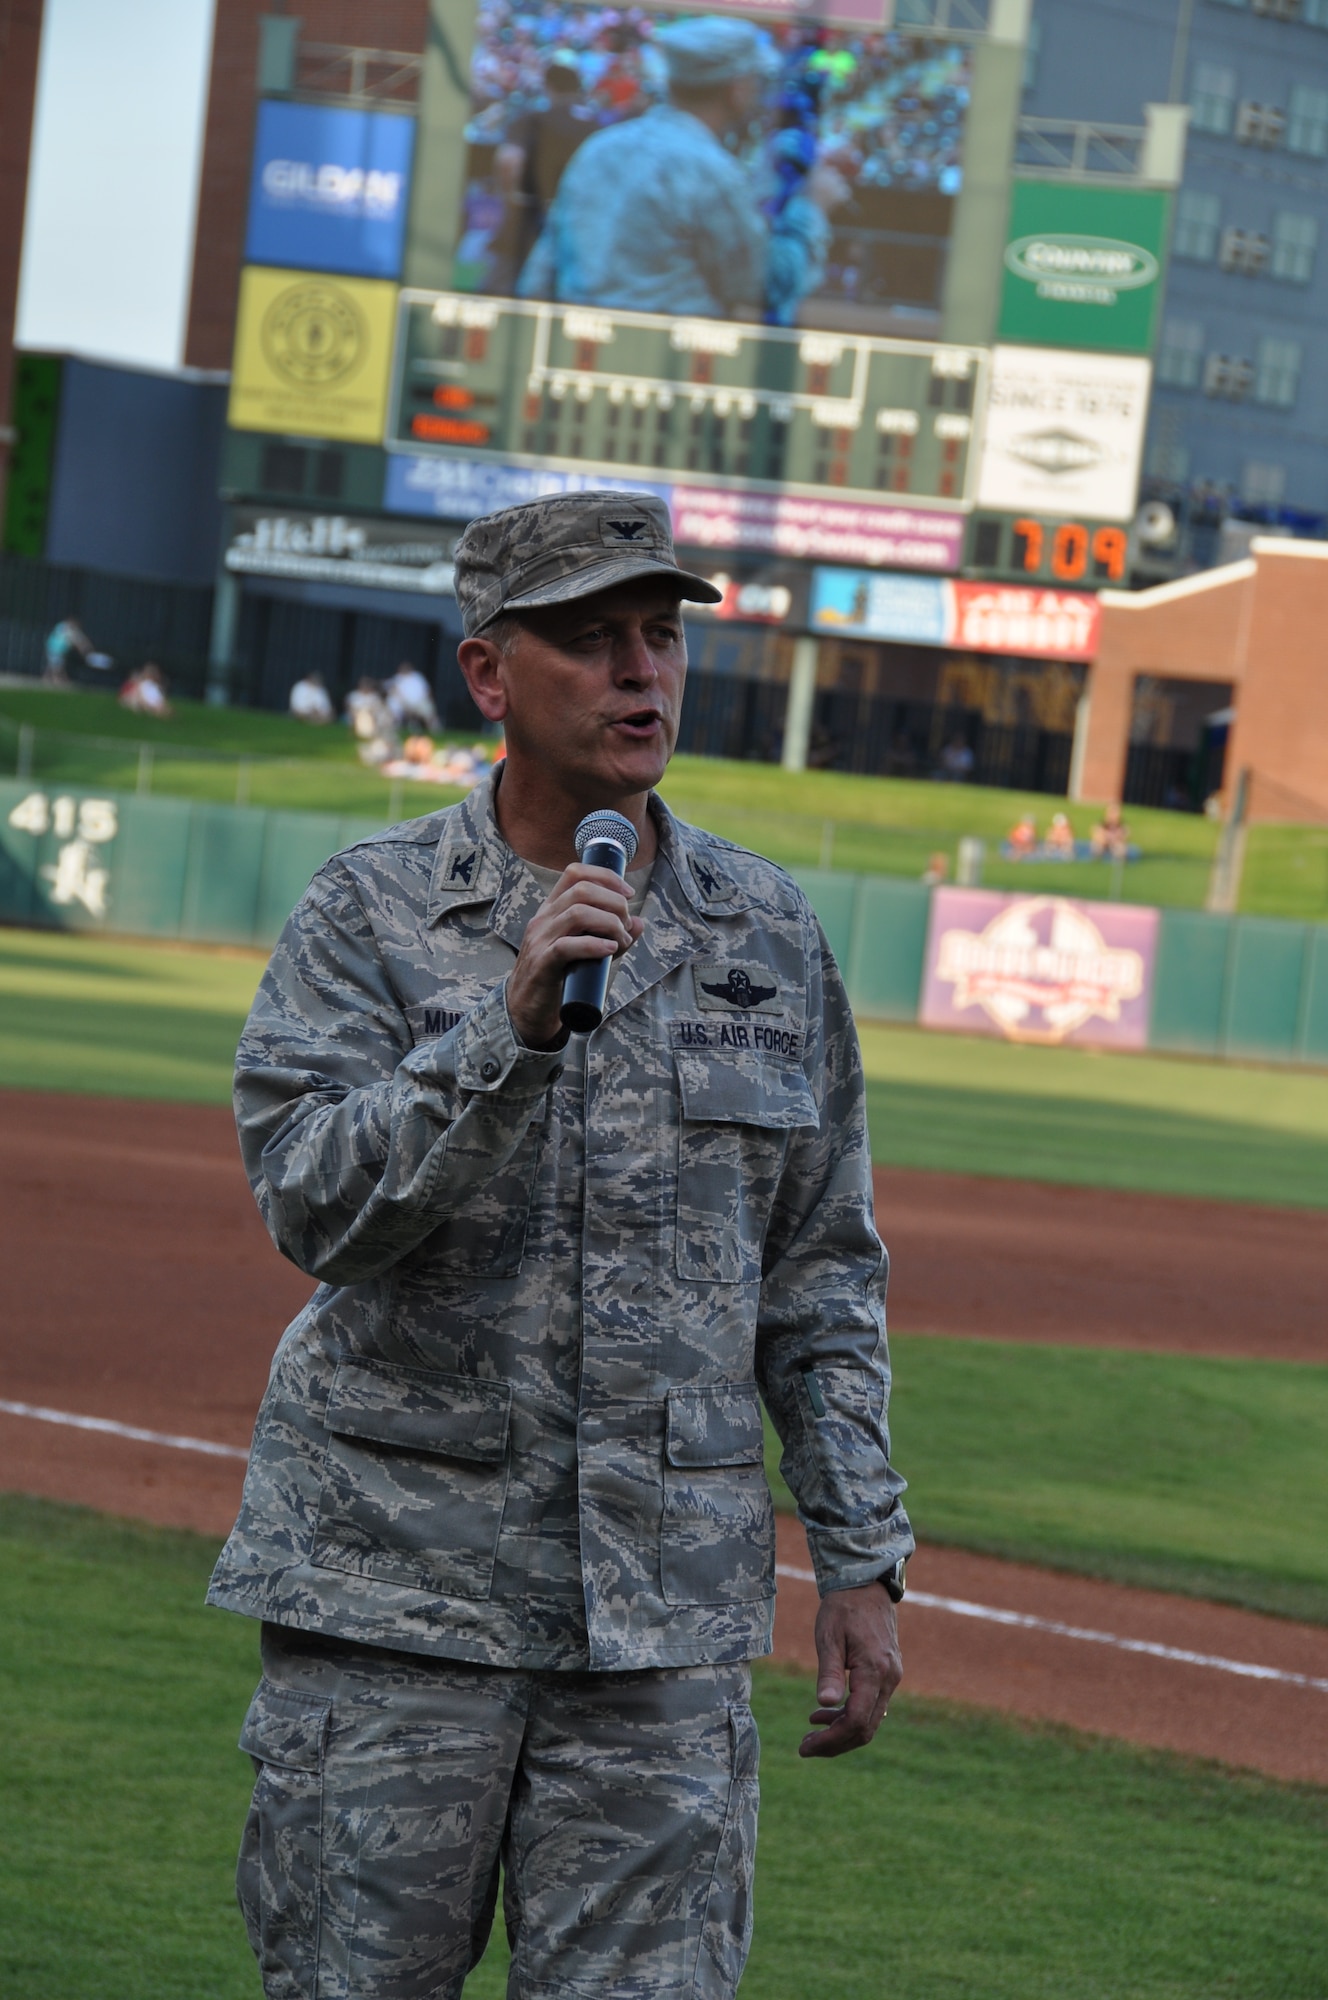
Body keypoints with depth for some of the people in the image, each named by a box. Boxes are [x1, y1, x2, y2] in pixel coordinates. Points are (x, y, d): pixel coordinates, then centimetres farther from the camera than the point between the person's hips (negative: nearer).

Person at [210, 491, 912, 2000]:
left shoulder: (766, 930, 9)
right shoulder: (371, 913, -2)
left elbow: (821, 1272, 13)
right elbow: (313, 1205, -15)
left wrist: (862, 1560, 8)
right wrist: (511, 1026, -27)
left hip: (668, 1602, 2)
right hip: (399, 1580, -2)